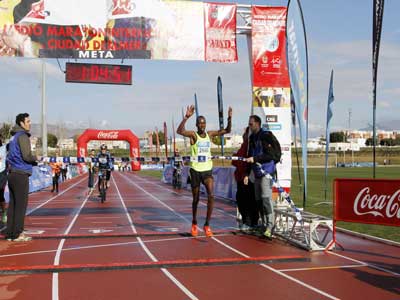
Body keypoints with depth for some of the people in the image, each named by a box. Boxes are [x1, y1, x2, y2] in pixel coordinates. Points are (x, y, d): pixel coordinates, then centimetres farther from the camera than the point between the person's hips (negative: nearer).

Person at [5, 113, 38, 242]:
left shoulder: (13, 137, 17)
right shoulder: (23, 136, -10)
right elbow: (27, 156, -18)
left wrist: (34, 162, 14)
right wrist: (36, 158, 3)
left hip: (12, 174, 9)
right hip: (21, 174, -9)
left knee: (13, 204, 10)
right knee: (21, 205, -5)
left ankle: (10, 233, 13)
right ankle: (18, 234, -4)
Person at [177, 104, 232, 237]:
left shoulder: (210, 134, 6)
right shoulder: (193, 135, -7)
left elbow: (227, 130, 11)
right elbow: (179, 131, -27)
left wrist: (229, 118, -6)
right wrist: (186, 117, -39)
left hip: (208, 170, 2)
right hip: (195, 170, -2)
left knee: (211, 195, -16)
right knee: (196, 199, 9)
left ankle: (207, 225, -5)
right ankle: (194, 224, 32)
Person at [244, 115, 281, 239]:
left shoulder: (266, 136, -9)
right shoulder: (252, 138, 16)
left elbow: (270, 155, -17)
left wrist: (255, 158, -20)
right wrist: (247, 174, 19)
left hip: (267, 171, -8)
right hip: (257, 173, 8)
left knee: (266, 197, -16)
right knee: (258, 199, 9)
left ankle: (270, 226, -16)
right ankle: (264, 224, 17)